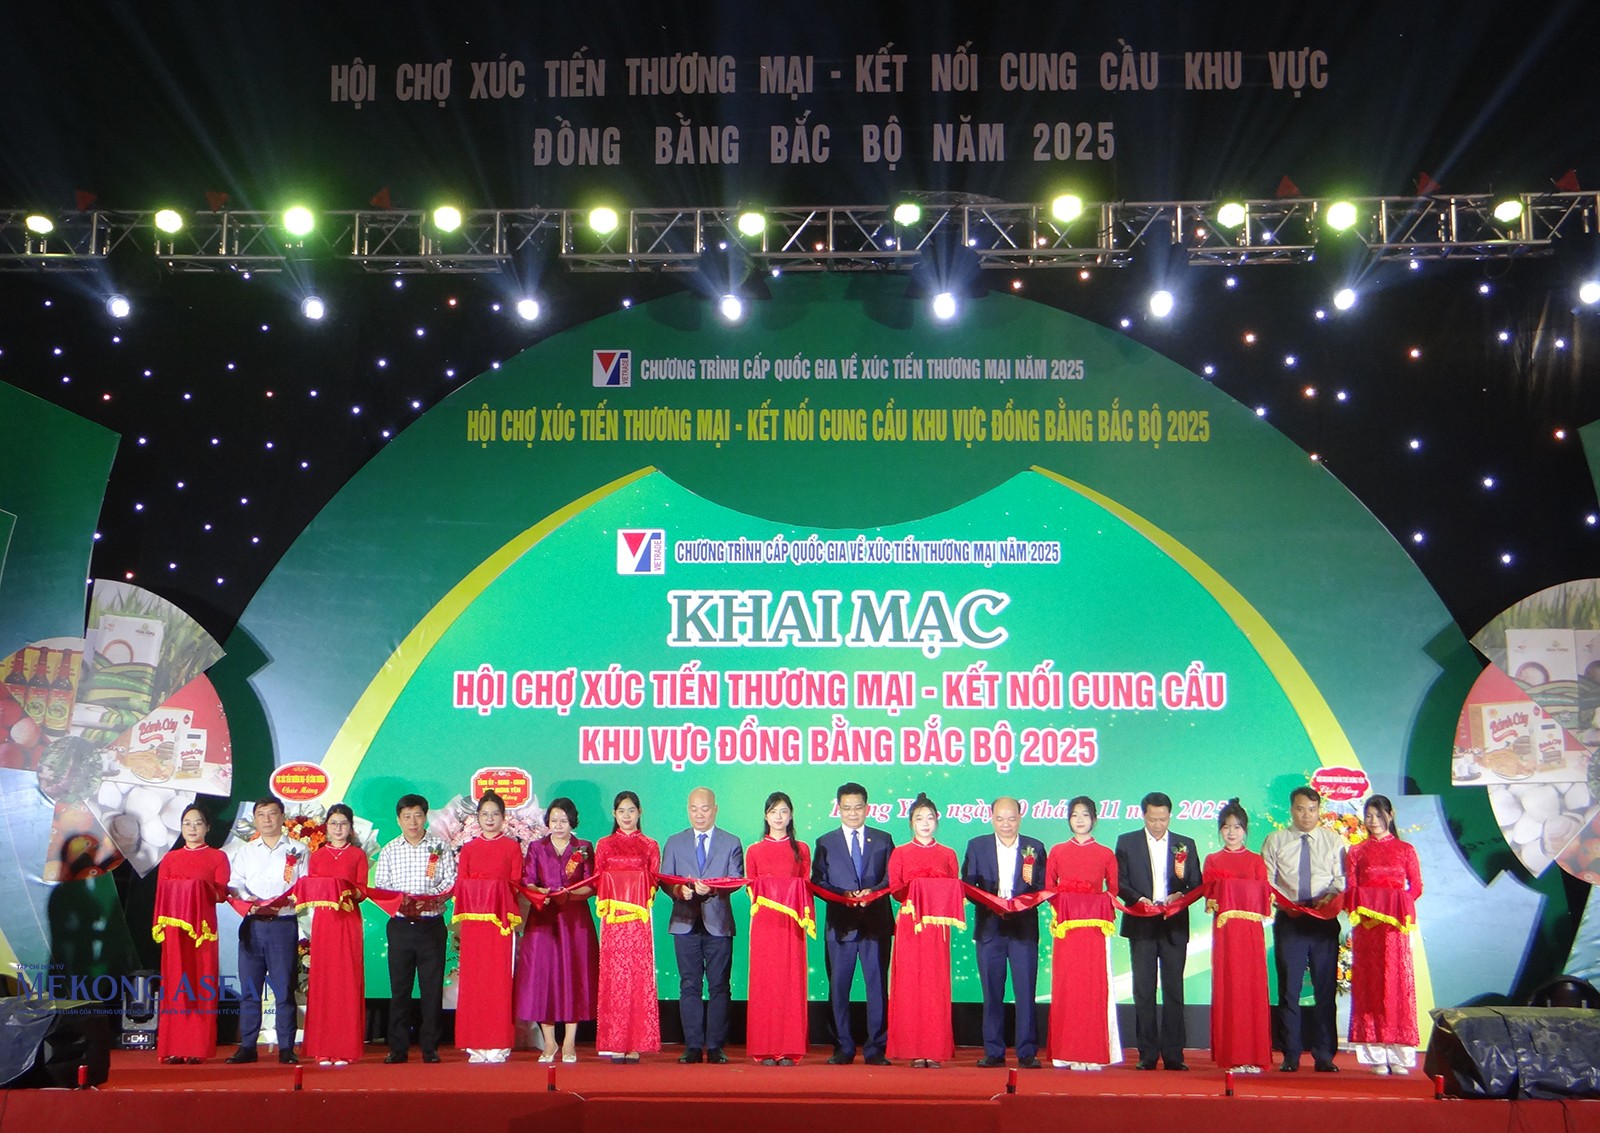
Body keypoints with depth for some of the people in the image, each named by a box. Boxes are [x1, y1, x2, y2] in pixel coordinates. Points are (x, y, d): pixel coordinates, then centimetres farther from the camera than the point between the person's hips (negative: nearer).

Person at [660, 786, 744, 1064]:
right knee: (689, 986, 2)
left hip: (718, 923, -1)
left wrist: (712, 888, -21)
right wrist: (679, 890, -15)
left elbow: (736, 881, -3)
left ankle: (715, 1046, 5)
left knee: (719, 986, 0)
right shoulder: (674, 843, 13)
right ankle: (693, 1046, 6)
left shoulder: (731, 843, 8)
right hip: (685, 923, 1)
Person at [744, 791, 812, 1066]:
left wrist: (805, 915, -7)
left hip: (792, 924, 0)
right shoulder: (755, 851, 12)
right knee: (764, 982, -2)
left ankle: (789, 1050, 1)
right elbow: (750, 887, 11)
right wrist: (760, 901, -7)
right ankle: (765, 1050, 1)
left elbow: (806, 887, 8)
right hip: (764, 923, 0)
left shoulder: (801, 849, 11)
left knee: (791, 982, -3)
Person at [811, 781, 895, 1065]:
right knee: (838, 986, 2)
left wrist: (872, 891, -13)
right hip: (840, 923, 0)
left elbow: (892, 879, 5)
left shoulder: (883, 840, 11)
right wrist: (843, 895, -13)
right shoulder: (825, 843, 11)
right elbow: (817, 882, 4)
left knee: (878, 986, -1)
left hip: (876, 922, 0)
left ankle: (876, 1049, 5)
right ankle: (843, 1048, 10)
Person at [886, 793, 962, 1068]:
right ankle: (914, 1051, -1)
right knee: (909, 985, -5)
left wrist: (940, 896, -10)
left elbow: (956, 890, 11)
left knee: (936, 985, -3)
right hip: (909, 924, -1)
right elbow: (894, 888, 3)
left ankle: (935, 1051, 2)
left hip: (937, 925, 1)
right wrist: (913, 890, -15)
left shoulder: (948, 855, 12)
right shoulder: (900, 853, 9)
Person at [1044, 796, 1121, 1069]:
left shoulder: (1106, 854, 9)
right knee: (1066, 987, -2)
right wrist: (1060, 910, -4)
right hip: (1066, 928, 0)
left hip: (1095, 927, 0)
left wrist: (1106, 909, -6)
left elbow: (1113, 890, 11)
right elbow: (1048, 888, 11)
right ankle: (1068, 1053, 2)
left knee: (1095, 987, -4)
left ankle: (1094, 1053, 2)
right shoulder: (1057, 852, 11)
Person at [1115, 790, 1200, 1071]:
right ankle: (1147, 1054, 5)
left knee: (1174, 991, 0)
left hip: (1174, 925, 1)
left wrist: (1181, 894, -11)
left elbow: (1198, 886, 9)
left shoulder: (1185, 845, 10)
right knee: (1143, 991, 0)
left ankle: (1173, 1054, 4)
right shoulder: (1127, 842, 7)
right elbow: (1119, 883, 3)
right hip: (1141, 925, -1)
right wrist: (1138, 899, -13)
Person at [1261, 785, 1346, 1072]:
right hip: (1288, 920, 0)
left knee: (1326, 989, 1)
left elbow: (1341, 879, 4)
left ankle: (1324, 1056, 8)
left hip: (1324, 920, 0)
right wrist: (1284, 901, -14)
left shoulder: (1334, 841, 11)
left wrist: (1330, 896, -16)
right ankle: (1290, 1056, 7)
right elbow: (1267, 881, 3)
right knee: (1289, 988, 0)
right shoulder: (1275, 841, 9)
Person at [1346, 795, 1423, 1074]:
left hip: (1396, 925, 0)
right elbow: (1351, 889, 5)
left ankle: (1398, 1056, 0)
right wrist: (1362, 906, -13)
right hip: (1366, 923, 1)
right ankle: (1376, 1055, 0)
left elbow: (1416, 886, 5)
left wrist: (1399, 906, -8)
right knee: (1369, 985, -1)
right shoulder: (1357, 851, 10)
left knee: (1398, 983, -3)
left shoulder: (1405, 850, 8)